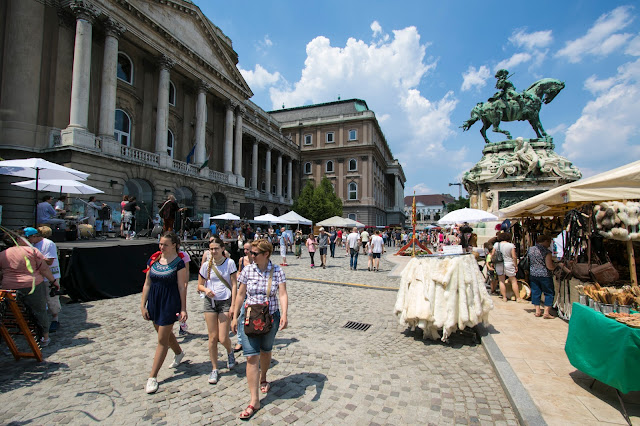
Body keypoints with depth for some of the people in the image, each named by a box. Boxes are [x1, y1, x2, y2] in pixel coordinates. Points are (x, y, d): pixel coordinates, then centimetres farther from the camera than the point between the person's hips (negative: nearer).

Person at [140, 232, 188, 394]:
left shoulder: (178, 262, -12)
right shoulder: (154, 260, 1)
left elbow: (182, 287, -10)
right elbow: (147, 284, 6)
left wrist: (183, 309, -11)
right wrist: (143, 305, 3)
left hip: (170, 303, -6)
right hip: (154, 301, 6)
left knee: (162, 340, 2)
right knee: (165, 333, 23)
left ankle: (152, 377, 15)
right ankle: (179, 352, 50)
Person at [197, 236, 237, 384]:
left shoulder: (229, 263, -6)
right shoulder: (206, 265, 1)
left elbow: (234, 285, -6)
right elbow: (199, 285, 10)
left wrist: (233, 305, -11)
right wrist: (206, 290, -14)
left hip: (225, 302, -2)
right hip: (210, 301, 3)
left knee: (223, 338, -3)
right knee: (212, 337, 6)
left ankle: (230, 352, 32)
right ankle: (214, 369, 23)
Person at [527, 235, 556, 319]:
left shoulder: (530, 249, 4)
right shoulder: (546, 251, -15)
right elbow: (550, 267, -16)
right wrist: (556, 265, 3)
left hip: (533, 275, 5)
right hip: (545, 276, -5)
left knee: (535, 292, 12)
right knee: (549, 293, 8)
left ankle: (537, 311, 17)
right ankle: (546, 312, 7)